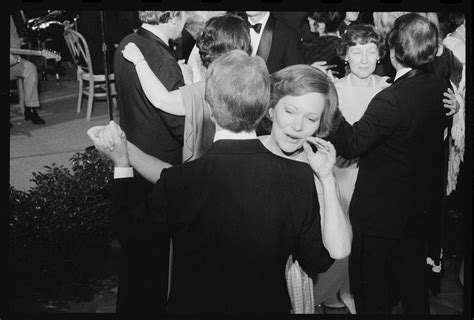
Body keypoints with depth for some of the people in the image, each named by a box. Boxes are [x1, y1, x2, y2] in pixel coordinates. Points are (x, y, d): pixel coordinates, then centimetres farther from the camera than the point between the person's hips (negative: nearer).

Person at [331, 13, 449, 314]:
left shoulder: (391, 99, -30)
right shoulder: (442, 88, -5)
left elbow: (350, 145, -24)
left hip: (380, 211, -7)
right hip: (419, 205, 8)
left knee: (371, 285, 12)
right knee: (413, 275, 26)